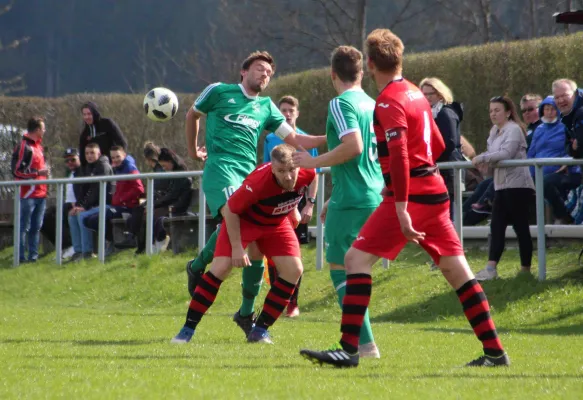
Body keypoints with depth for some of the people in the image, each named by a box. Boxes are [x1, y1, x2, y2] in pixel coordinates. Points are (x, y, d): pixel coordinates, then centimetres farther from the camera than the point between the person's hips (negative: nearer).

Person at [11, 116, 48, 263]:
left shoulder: (38, 145, 16)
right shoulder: (24, 146, -12)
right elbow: (17, 170, -16)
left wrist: (44, 172, 16)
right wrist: (38, 172, -19)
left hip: (40, 194, 9)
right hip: (27, 194, -9)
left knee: (36, 227, 10)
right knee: (24, 227, -6)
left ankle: (33, 255, 14)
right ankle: (21, 256, -4)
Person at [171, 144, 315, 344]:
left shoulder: (307, 173, -27)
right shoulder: (259, 181, -40)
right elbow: (230, 210, -26)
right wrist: (237, 247, -24)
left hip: (277, 223, 5)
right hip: (243, 220, -5)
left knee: (294, 270, -11)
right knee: (221, 267, -17)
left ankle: (260, 330, -1)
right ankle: (188, 329, -7)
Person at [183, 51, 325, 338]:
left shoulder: (266, 107, 19)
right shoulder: (219, 92, 8)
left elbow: (295, 140, 17)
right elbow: (192, 115, 24)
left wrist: (328, 138, 3)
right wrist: (193, 150, 27)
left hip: (250, 174, 5)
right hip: (221, 167, -5)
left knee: (258, 244, -2)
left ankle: (246, 313, 11)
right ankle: (198, 266, -9)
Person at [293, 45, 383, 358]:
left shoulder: (340, 104, -10)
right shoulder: (372, 104, 16)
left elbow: (353, 146, -24)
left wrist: (315, 162, -10)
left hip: (351, 200, -8)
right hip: (374, 196, 8)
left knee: (339, 267, -4)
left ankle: (365, 343, -11)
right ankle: (358, 339, 16)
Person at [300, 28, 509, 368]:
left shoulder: (389, 101, -12)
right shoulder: (415, 93, 14)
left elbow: (399, 156, -22)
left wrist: (401, 208, -26)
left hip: (411, 196, -9)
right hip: (436, 191, 9)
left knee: (357, 259, -7)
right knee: (456, 269, 11)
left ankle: (349, 349, -14)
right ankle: (494, 350, 10)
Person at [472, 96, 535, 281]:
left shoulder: (513, 129, -11)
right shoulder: (494, 131, 16)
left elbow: (506, 153, -23)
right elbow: (492, 153, 12)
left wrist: (482, 158, -20)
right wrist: (485, 161, -10)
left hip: (517, 185, -9)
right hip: (502, 186, 9)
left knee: (520, 227, -2)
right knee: (497, 226, -1)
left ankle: (526, 269, 4)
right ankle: (491, 268, -7)